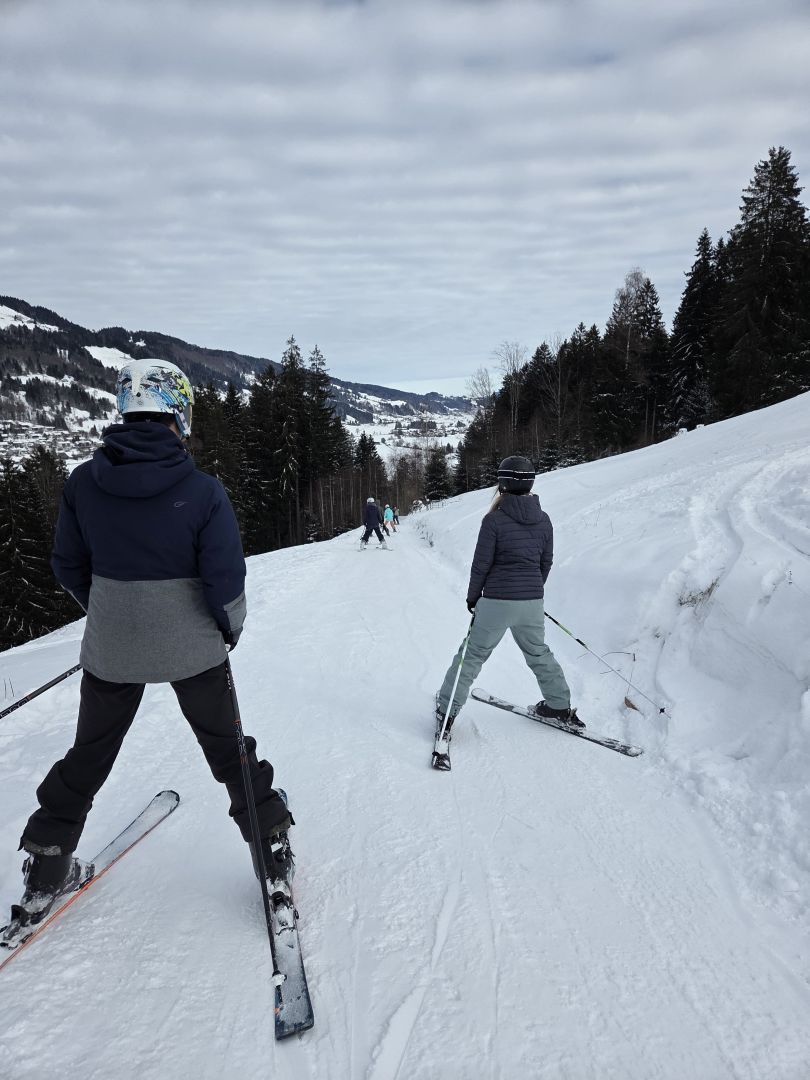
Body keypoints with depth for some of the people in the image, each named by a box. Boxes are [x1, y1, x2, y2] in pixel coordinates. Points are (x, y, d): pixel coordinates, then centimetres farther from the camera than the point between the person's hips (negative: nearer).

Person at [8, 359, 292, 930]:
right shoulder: (203, 490, -18)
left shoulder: (84, 482, -7)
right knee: (227, 745, 17)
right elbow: (225, 578, -18)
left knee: (90, 753, 23)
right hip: (191, 647, -2)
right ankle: (272, 843, 27)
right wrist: (230, 627, 2)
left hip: (110, 647, 3)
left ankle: (46, 867, 33)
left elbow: (69, 566, 2)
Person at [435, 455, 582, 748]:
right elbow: (546, 563, 10)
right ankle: (561, 707, 34)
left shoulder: (494, 520, -13)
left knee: (473, 655, 7)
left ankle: (446, 712, 11)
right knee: (538, 652, 25)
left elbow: (481, 564, -9)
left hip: (497, 602, -4)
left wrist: (472, 597, 5)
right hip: (532, 602, 5)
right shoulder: (543, 520, 2)